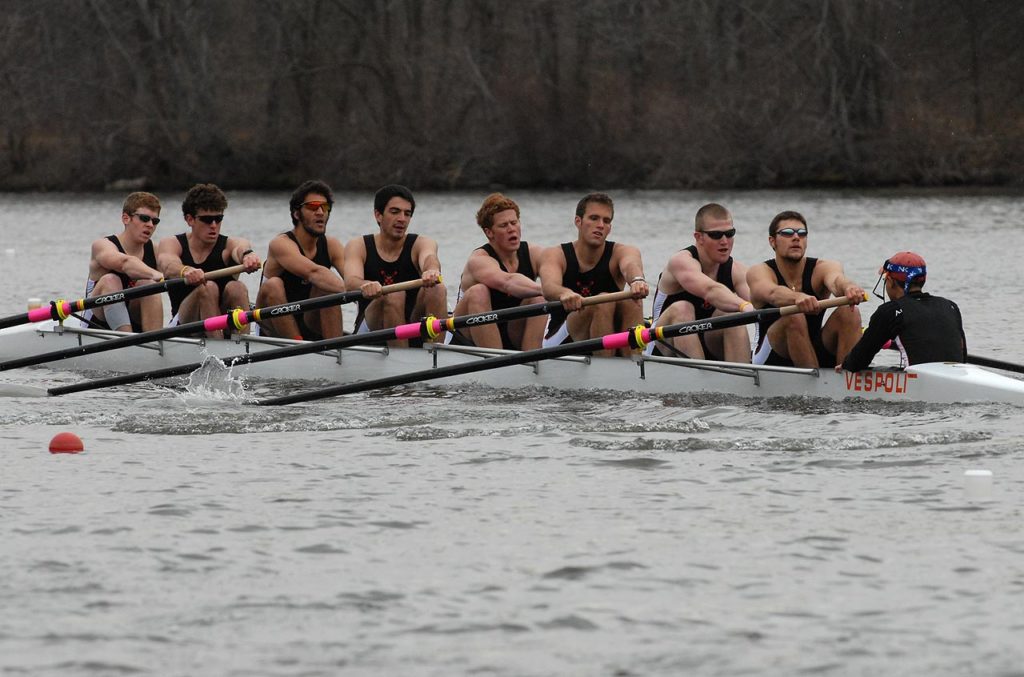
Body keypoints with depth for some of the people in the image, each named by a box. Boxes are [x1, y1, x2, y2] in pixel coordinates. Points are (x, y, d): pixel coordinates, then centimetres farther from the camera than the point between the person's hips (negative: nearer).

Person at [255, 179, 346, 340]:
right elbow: (313, 272, -34)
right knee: (272, 285, -30)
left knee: (328, 284, -20)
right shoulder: (281, 243, -16)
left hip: (312, 326, 4)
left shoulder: (331, 245, 2)